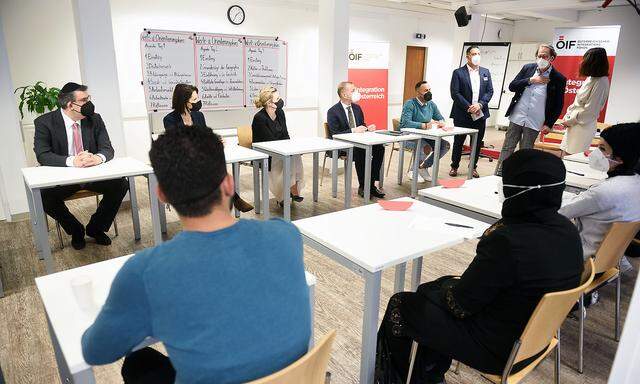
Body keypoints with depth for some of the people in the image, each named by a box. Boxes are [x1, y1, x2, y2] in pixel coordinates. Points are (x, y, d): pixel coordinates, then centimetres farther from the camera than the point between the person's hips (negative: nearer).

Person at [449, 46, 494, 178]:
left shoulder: (486, 72, 10)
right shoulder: (458, 73, -2)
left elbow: (490, 91, 6)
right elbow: (455, 93, -9)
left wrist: (480, 104, -11)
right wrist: (468, 107, -16)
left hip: (480, 114, 4)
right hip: (462, 114, -3)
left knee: (477, 143, 8)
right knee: (458, 141, 5)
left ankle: (473, 167, 22)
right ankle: (454, 166, 19)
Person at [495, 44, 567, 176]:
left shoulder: (558, 79, -3)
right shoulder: (528, 68, 5)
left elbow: (558, 105, 0)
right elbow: (512, 86, 0)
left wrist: (549, 124, -5)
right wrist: (531, 80, -12)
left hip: (534, 123, -2)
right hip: (517, 117, 2)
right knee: (507, 148, 4)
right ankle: (498, 176, 10)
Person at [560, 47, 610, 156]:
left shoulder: (601, 82, -15)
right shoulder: (591, 78, 10)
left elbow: (590, 109, -17)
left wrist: (570, 121, -10)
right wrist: (567, 117, 7)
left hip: (583, 126, -8)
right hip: (573, 124, 8)